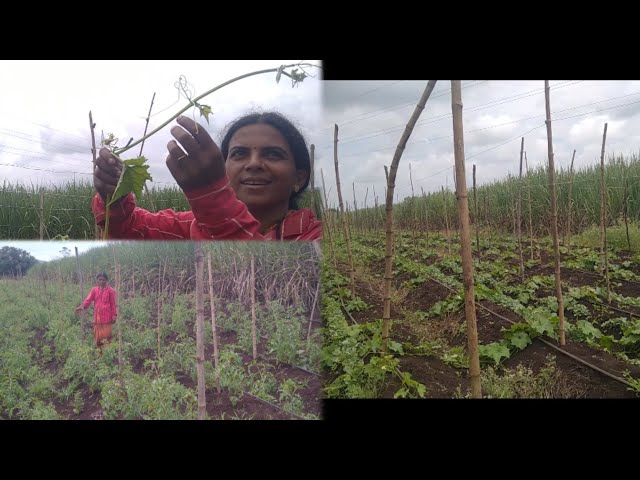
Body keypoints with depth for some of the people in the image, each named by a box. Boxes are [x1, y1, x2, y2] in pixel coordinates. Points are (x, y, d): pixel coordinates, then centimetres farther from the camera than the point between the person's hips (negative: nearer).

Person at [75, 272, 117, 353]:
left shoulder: (110, 290, 0)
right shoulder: (94, 290, 8)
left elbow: (113, 304, 0)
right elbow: (88, 300, -6)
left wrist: (114, 315, -5)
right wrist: (82, 306, -25)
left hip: (107, 317, -3)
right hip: (97, 316, 4)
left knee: (107, 335, -2)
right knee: (98, 336, 8)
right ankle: (100, 352, 18)